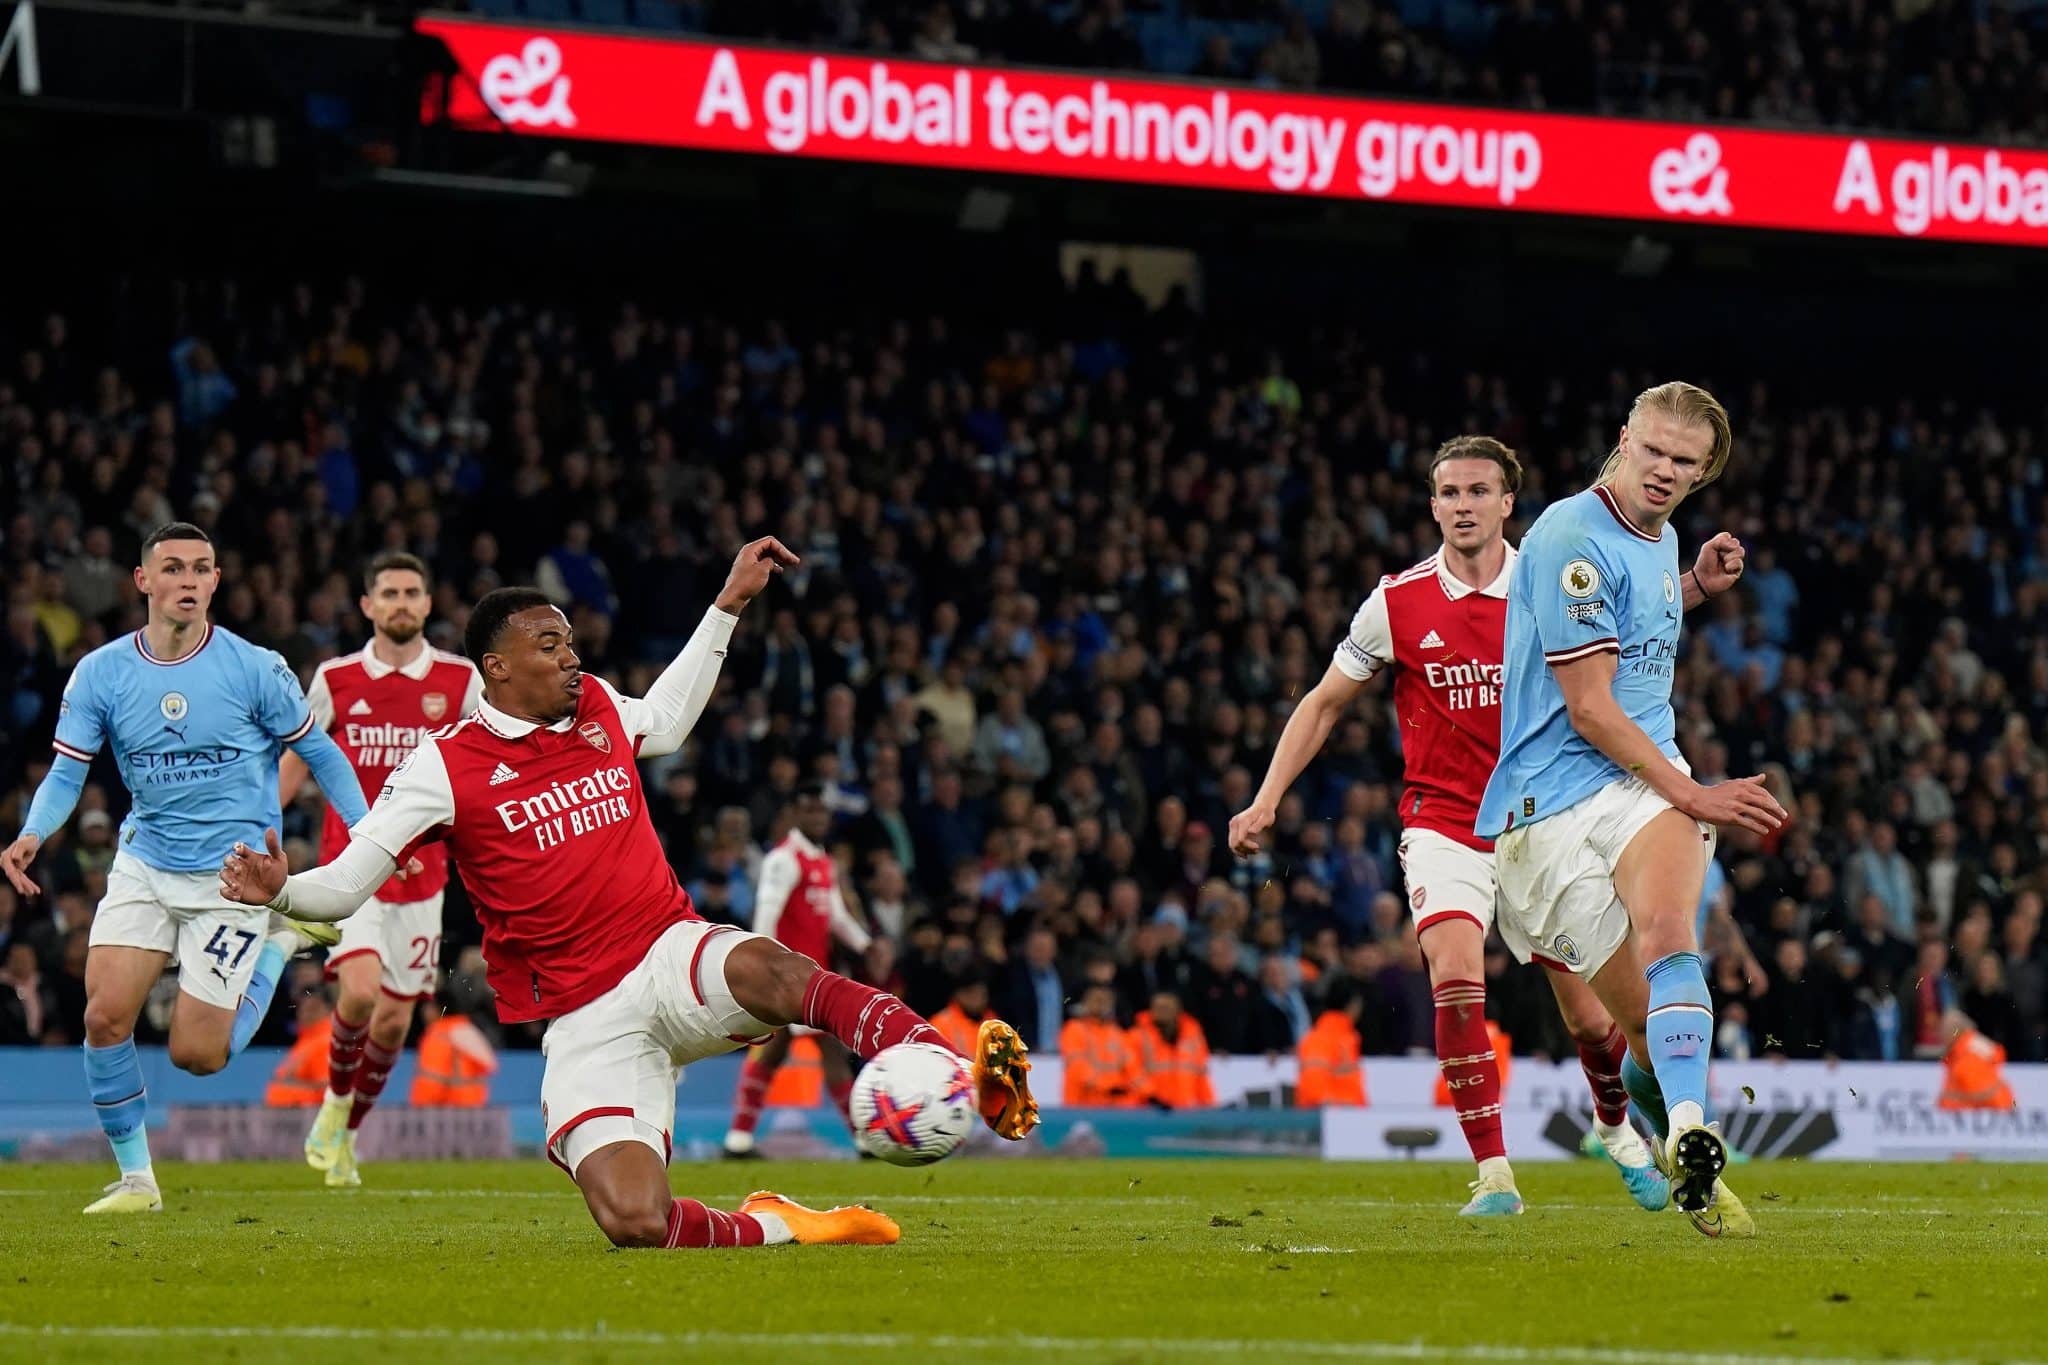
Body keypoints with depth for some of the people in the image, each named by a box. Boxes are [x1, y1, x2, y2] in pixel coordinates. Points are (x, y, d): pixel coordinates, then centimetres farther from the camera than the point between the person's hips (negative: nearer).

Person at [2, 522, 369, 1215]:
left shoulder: (254, 668, -10)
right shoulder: (100, 672, -4)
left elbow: (319, 753, 2)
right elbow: (66, 772, -3)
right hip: (144, 867, 3)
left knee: (196, 1054, -6)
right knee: (105, 1014, -15)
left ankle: (281, 941, 21)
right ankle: (135, 1178, 4)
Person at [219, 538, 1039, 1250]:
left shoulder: (597, 707, 11)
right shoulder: (446, 766, -2)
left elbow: (665, 722, 37)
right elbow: (346, 883, -1)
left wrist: (729, 604, 35)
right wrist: (280, 892, -24)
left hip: (675, 961, 2)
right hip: (586, 1021, -2)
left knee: (769, 969, -38)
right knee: (633, 1224, -25)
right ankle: (775, 1228, 1)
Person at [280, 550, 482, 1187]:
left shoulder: (460, 680, 2)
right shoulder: (335, 679, 2)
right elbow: (295, 764, 13)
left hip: (420, 872, 2)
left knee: (395, 1021, 3)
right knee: (360, 990, -22)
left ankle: (345, 1133, 25)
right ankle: (334, 1100, 6)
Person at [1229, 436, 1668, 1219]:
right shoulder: (1397, 603, -4)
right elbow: (1324, 705, 7)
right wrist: (1266, 801, 0)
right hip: (1444, 824, -1)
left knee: (1590, 1017, 5)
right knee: (1456, 979, -24)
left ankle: (1616, 1125, 38)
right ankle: (1494, 1175, -17)